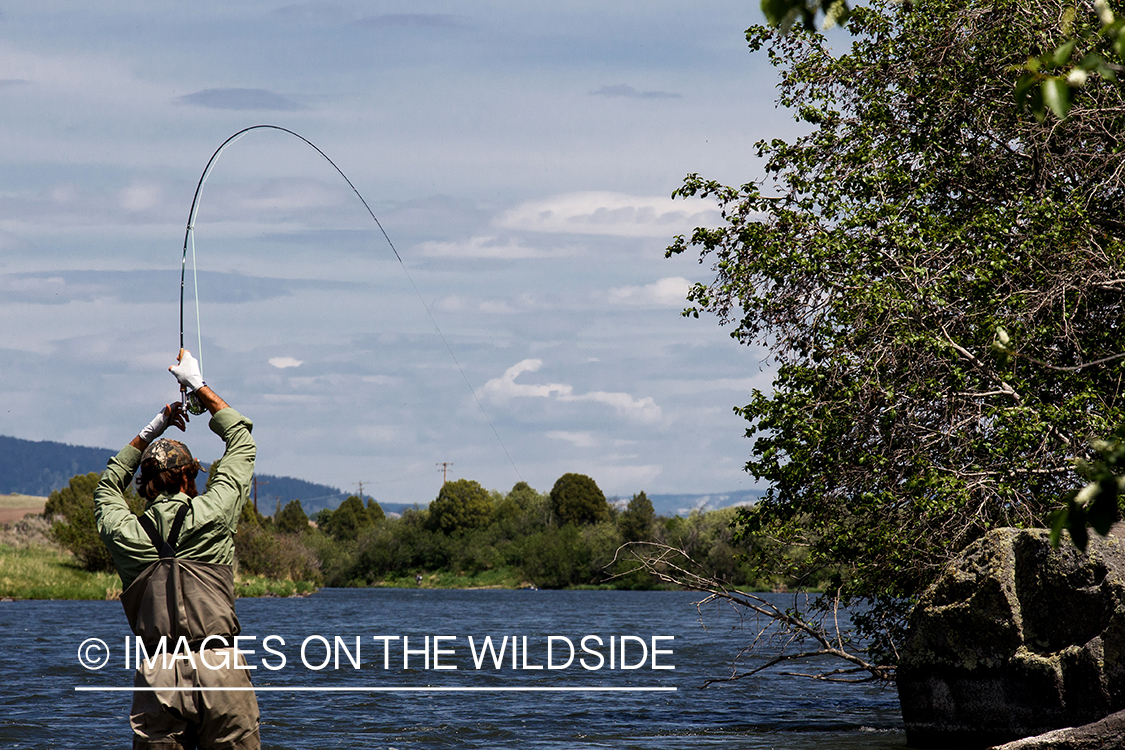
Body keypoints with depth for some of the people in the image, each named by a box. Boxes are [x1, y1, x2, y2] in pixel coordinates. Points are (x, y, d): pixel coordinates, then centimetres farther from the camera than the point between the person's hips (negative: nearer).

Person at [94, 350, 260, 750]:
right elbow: (241, 440, 15)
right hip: (219, 667, -2)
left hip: (155, 673, 2)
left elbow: (107, 488, 32)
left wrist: (151, 430, 34)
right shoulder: (211, 515, -1)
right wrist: (199, 386, 25)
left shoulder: (124, 532, 6)